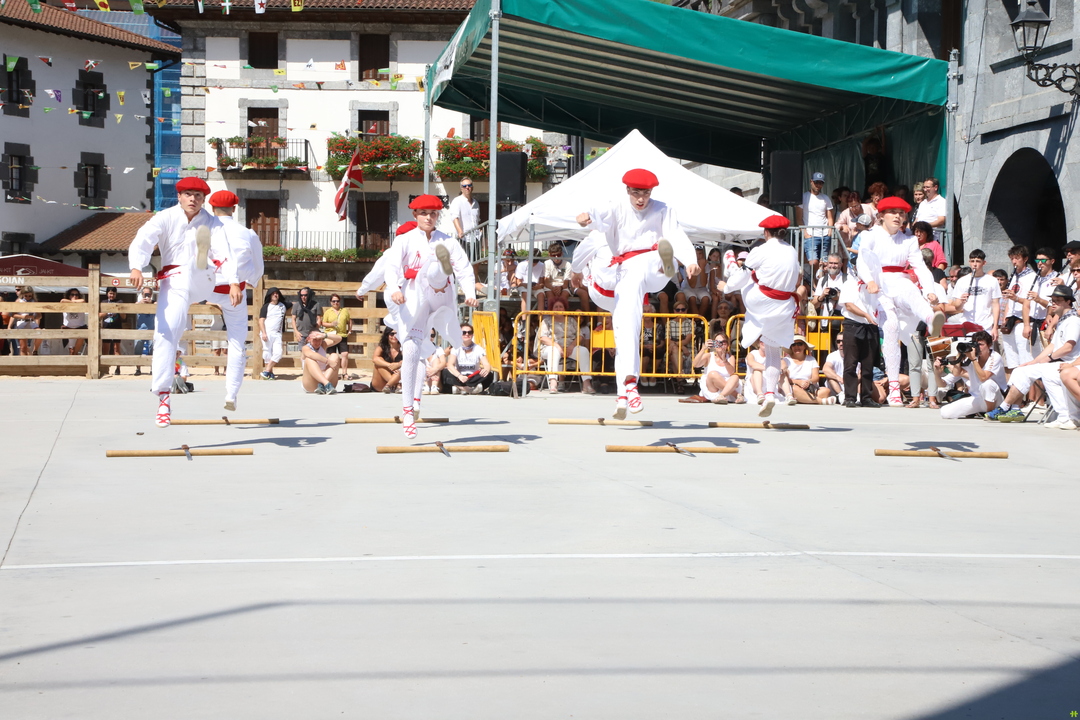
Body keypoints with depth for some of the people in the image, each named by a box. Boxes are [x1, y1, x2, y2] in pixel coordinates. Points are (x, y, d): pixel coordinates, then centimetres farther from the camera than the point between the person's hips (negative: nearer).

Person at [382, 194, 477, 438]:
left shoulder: (448, 242, 11)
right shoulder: (405, 240, 7)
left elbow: (464, 268, 1)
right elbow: (392, 266, -7)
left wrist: (470, 294, -17)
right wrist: (394, 289, -27)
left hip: (440, 298, 3)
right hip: (413, 299, -3)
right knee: (411, 350, -13)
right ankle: (408, 409, -8)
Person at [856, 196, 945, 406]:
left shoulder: (909, 241, 17)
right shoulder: (872, 236, 11)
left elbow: (920, 266, 4)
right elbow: (862, 263, -1)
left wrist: (930, 290, -13)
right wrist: (870, 281, -22)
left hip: (901, 283, 1)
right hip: (880, 287, -1)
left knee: (909, 292, -37)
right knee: (891, 325, -20)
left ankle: (931, 318, -74)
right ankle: (894, 386, -16)